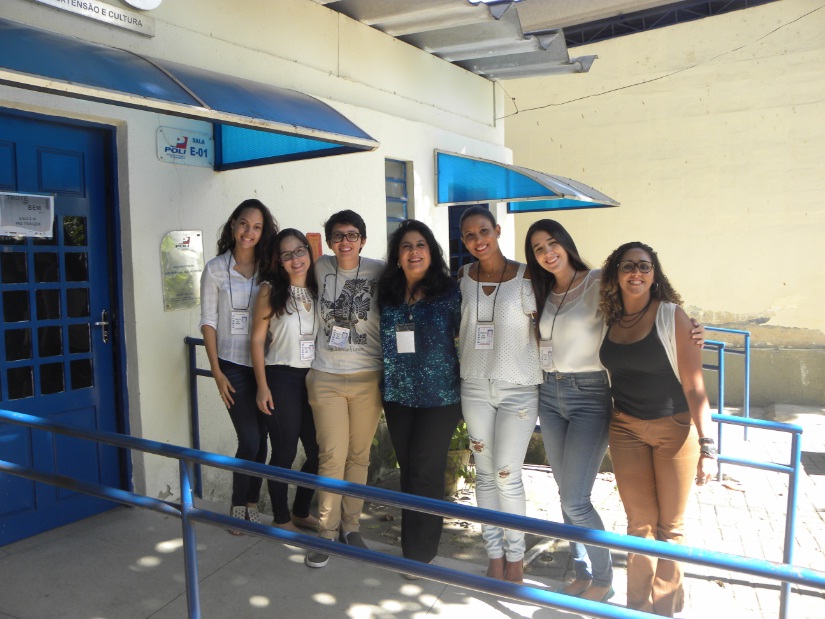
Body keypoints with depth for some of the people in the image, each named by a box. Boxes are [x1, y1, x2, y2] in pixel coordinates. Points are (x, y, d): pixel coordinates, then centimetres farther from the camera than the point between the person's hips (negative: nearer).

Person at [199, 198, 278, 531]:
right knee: (250, 441, -4)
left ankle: (251, 505, 25)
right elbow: (208, 321, -1)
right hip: (233, 365, -2)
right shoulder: (215, 269, -1)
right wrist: (216, 372, -5)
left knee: (261, 440, 7)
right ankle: (238, 507, 18)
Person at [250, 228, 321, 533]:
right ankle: (281, 519, 23)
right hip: (282, 378, -5)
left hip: (314, 379, 5)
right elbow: (257, 339, -6)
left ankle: (301, 511, 30)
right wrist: (262, 386, -11)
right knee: (284, 453, 4)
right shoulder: (271, 290, -5)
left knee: (319, 452, 9)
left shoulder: (319, 290, 8)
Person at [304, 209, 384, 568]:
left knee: (359, 455, 9)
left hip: (368, 378, 0)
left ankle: (350, 526, 25)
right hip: (326, 378, 1)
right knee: (332, 457, -1)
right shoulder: (322, 268, 3)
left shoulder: (378, 271, -4)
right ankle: (327, 533, 13)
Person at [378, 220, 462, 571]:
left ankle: (419, 554, 16)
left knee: (425, 473, 0)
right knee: (408, 469, 14)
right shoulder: (386, 294, 5)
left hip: (440, 396, -4)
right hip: (398, 396, 4)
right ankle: (415, 544, 31)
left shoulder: (449, 292, -6)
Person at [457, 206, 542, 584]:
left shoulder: (525, 277, -6)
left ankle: (515, 558, 17)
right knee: (485, 474, 9)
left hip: (518, 389, -3)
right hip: (475, 386, 4)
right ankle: (495, 555, 24)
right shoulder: (463, 278, 5)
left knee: (507, 476, -3)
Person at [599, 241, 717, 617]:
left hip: (674, 428, -3)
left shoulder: (671, 316, -13)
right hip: (626, 430, 4)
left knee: (669, 525, 9)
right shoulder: (609, 319, 0)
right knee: (639, 521, 11)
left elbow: (694, 385, -15)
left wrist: (707, 446, -19)